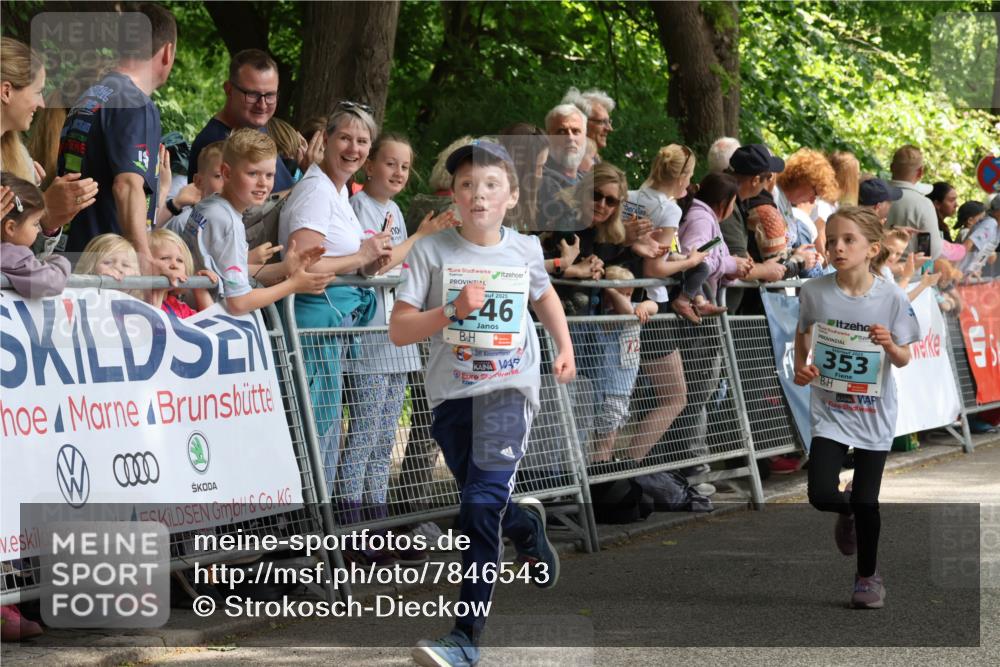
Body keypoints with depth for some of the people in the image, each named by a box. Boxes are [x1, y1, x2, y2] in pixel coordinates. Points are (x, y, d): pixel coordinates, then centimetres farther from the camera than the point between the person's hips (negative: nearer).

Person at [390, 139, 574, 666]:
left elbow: (543, 293, 26)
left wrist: (565, 347, 17)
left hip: (509, 389, -1)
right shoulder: (431, 251, -5)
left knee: (482, 503, -17)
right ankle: (526, 524, 52)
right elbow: (398, 330, -9)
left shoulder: (524, 250, 3)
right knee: (483, 503, 14)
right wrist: (453, 309, -21)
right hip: (452, 394, 1)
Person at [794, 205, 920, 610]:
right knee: (822, 495, -10)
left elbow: (904, 360, -3)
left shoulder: (892, 298, -12)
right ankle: (848, 512, 29)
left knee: (866, 502, 2)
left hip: (874, 413, -1)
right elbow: (803, 333, 11)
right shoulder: (814, 292, -9)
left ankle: (868, 576, 26)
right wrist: (800, 368, -6)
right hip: (829, 409, 1)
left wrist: (890, 345, -25)